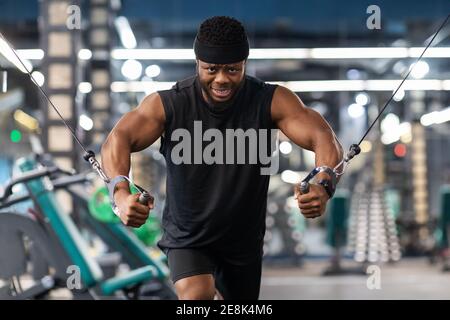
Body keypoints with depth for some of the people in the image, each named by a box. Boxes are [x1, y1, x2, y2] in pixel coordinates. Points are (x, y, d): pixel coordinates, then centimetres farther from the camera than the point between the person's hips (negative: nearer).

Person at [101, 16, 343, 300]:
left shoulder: (271, 101, -17)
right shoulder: (168, 104, -18)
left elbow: (324, 137, -29)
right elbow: (118, 139, -31)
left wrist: (323, 186, -52)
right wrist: (121, 193, -52)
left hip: (245, 240, 2)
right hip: (187, 239, -2)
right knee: (196, 296, -30)